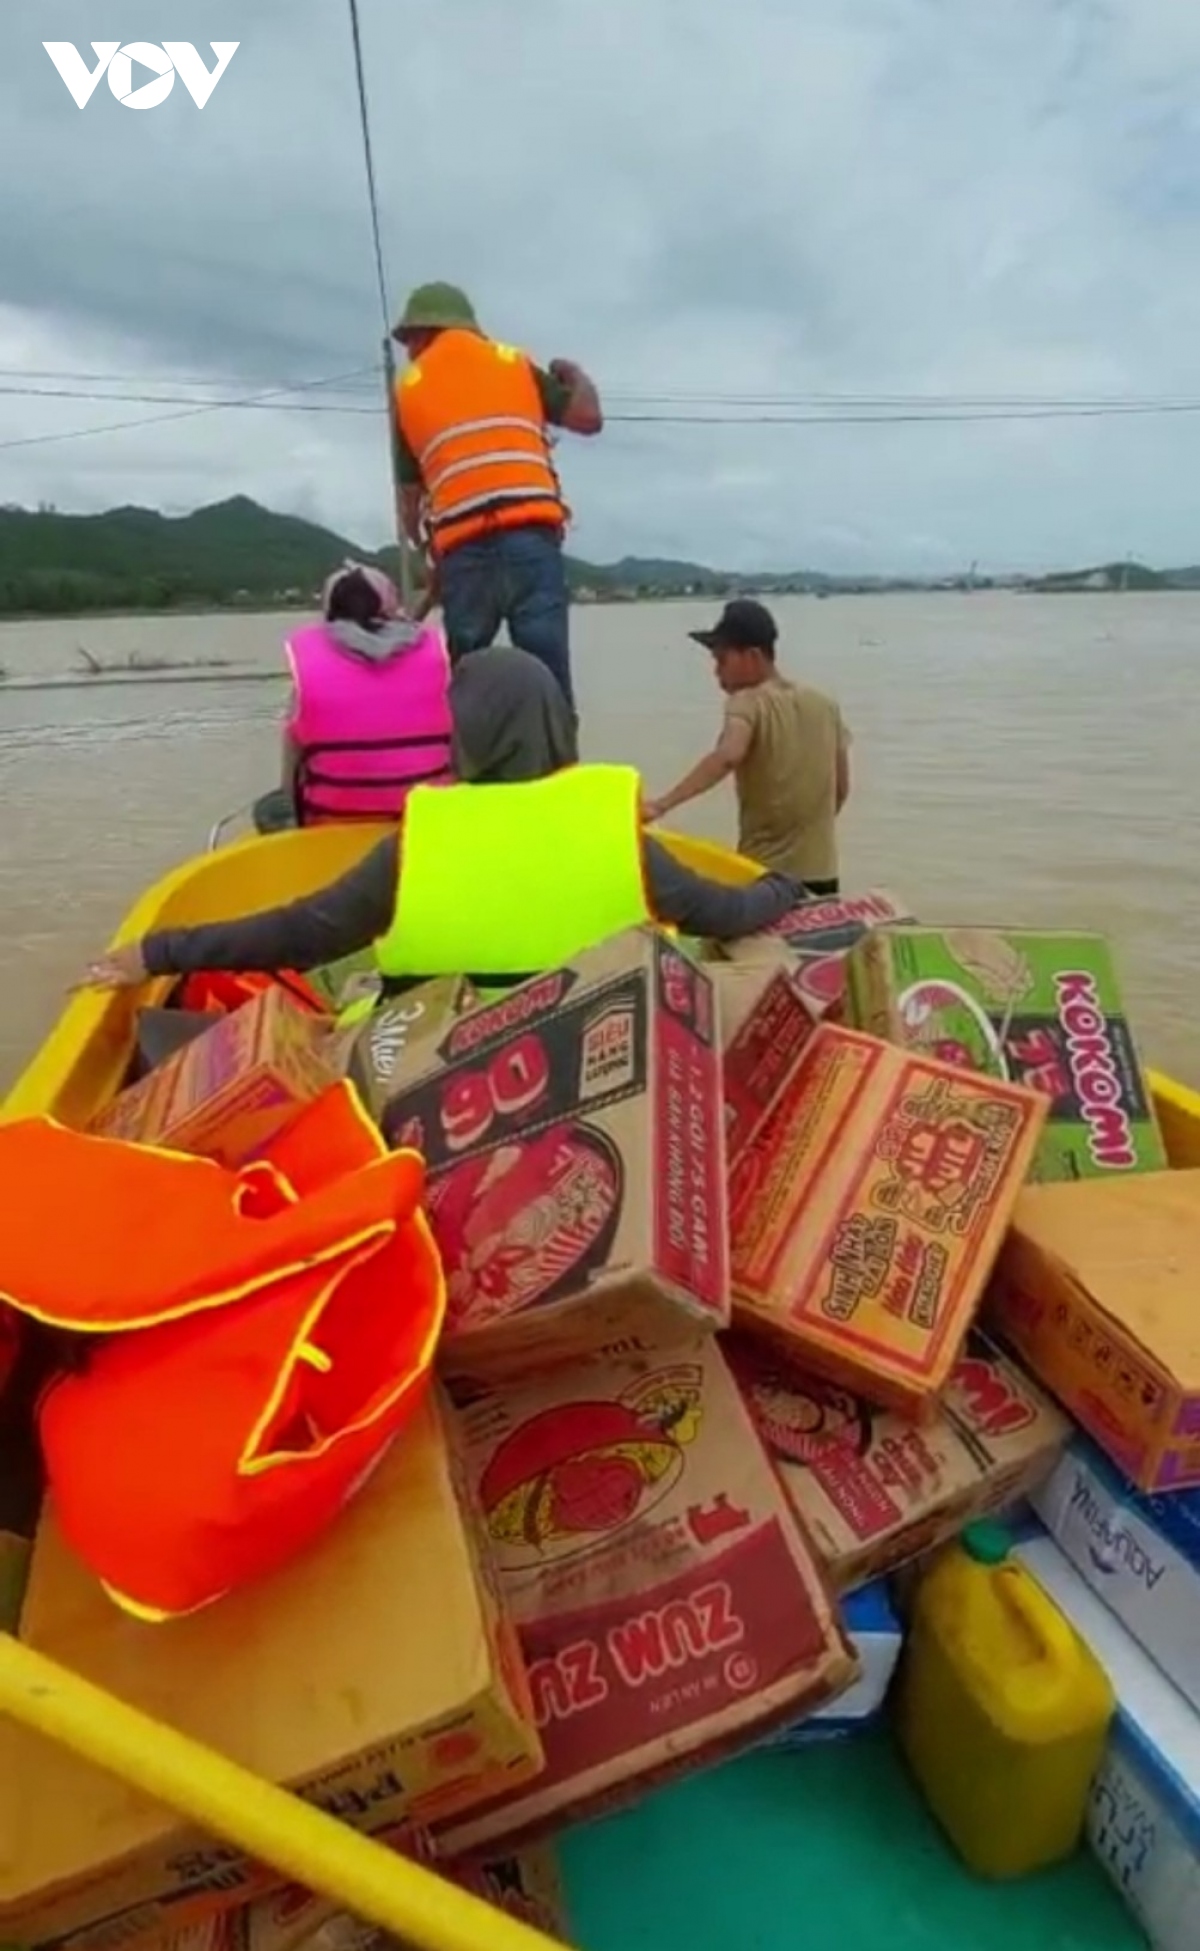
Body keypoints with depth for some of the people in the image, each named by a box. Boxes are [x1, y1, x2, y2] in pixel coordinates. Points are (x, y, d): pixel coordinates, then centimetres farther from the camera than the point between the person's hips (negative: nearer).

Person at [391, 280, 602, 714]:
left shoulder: (408, 389, 20)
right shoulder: (513, 362, 19)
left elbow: (410, 495, 17)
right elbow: (588, 417, 18)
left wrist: (423, 548, 31)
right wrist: (574, 374, 38)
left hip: (462, 548, 1)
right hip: (530, 535, 0)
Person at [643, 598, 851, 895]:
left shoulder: (748, 704, -11)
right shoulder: (825, 706, 7)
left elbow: (727, 756, -33)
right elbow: (841, 789, 12)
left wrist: (662, 804, -40)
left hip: (765, 872, -6)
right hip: (820, 872, 6)